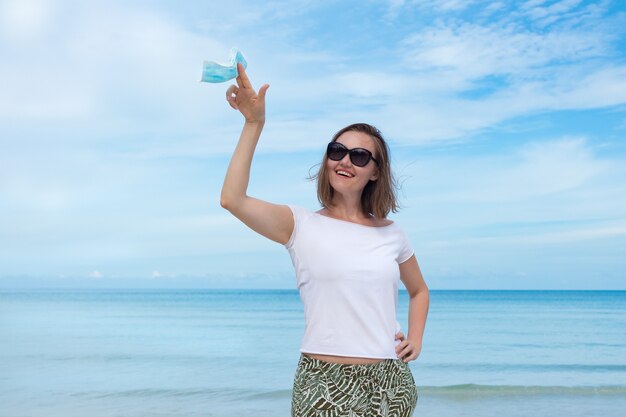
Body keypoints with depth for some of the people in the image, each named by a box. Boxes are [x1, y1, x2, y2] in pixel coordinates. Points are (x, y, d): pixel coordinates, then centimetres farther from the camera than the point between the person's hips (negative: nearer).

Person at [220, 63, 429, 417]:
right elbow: (233, 199, -19)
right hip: (323, 383, -3)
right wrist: (254, 124, -20)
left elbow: (419, 291, 25)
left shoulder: (390, 233, 8)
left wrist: (416, 339, 9)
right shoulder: (302, 225, -2)